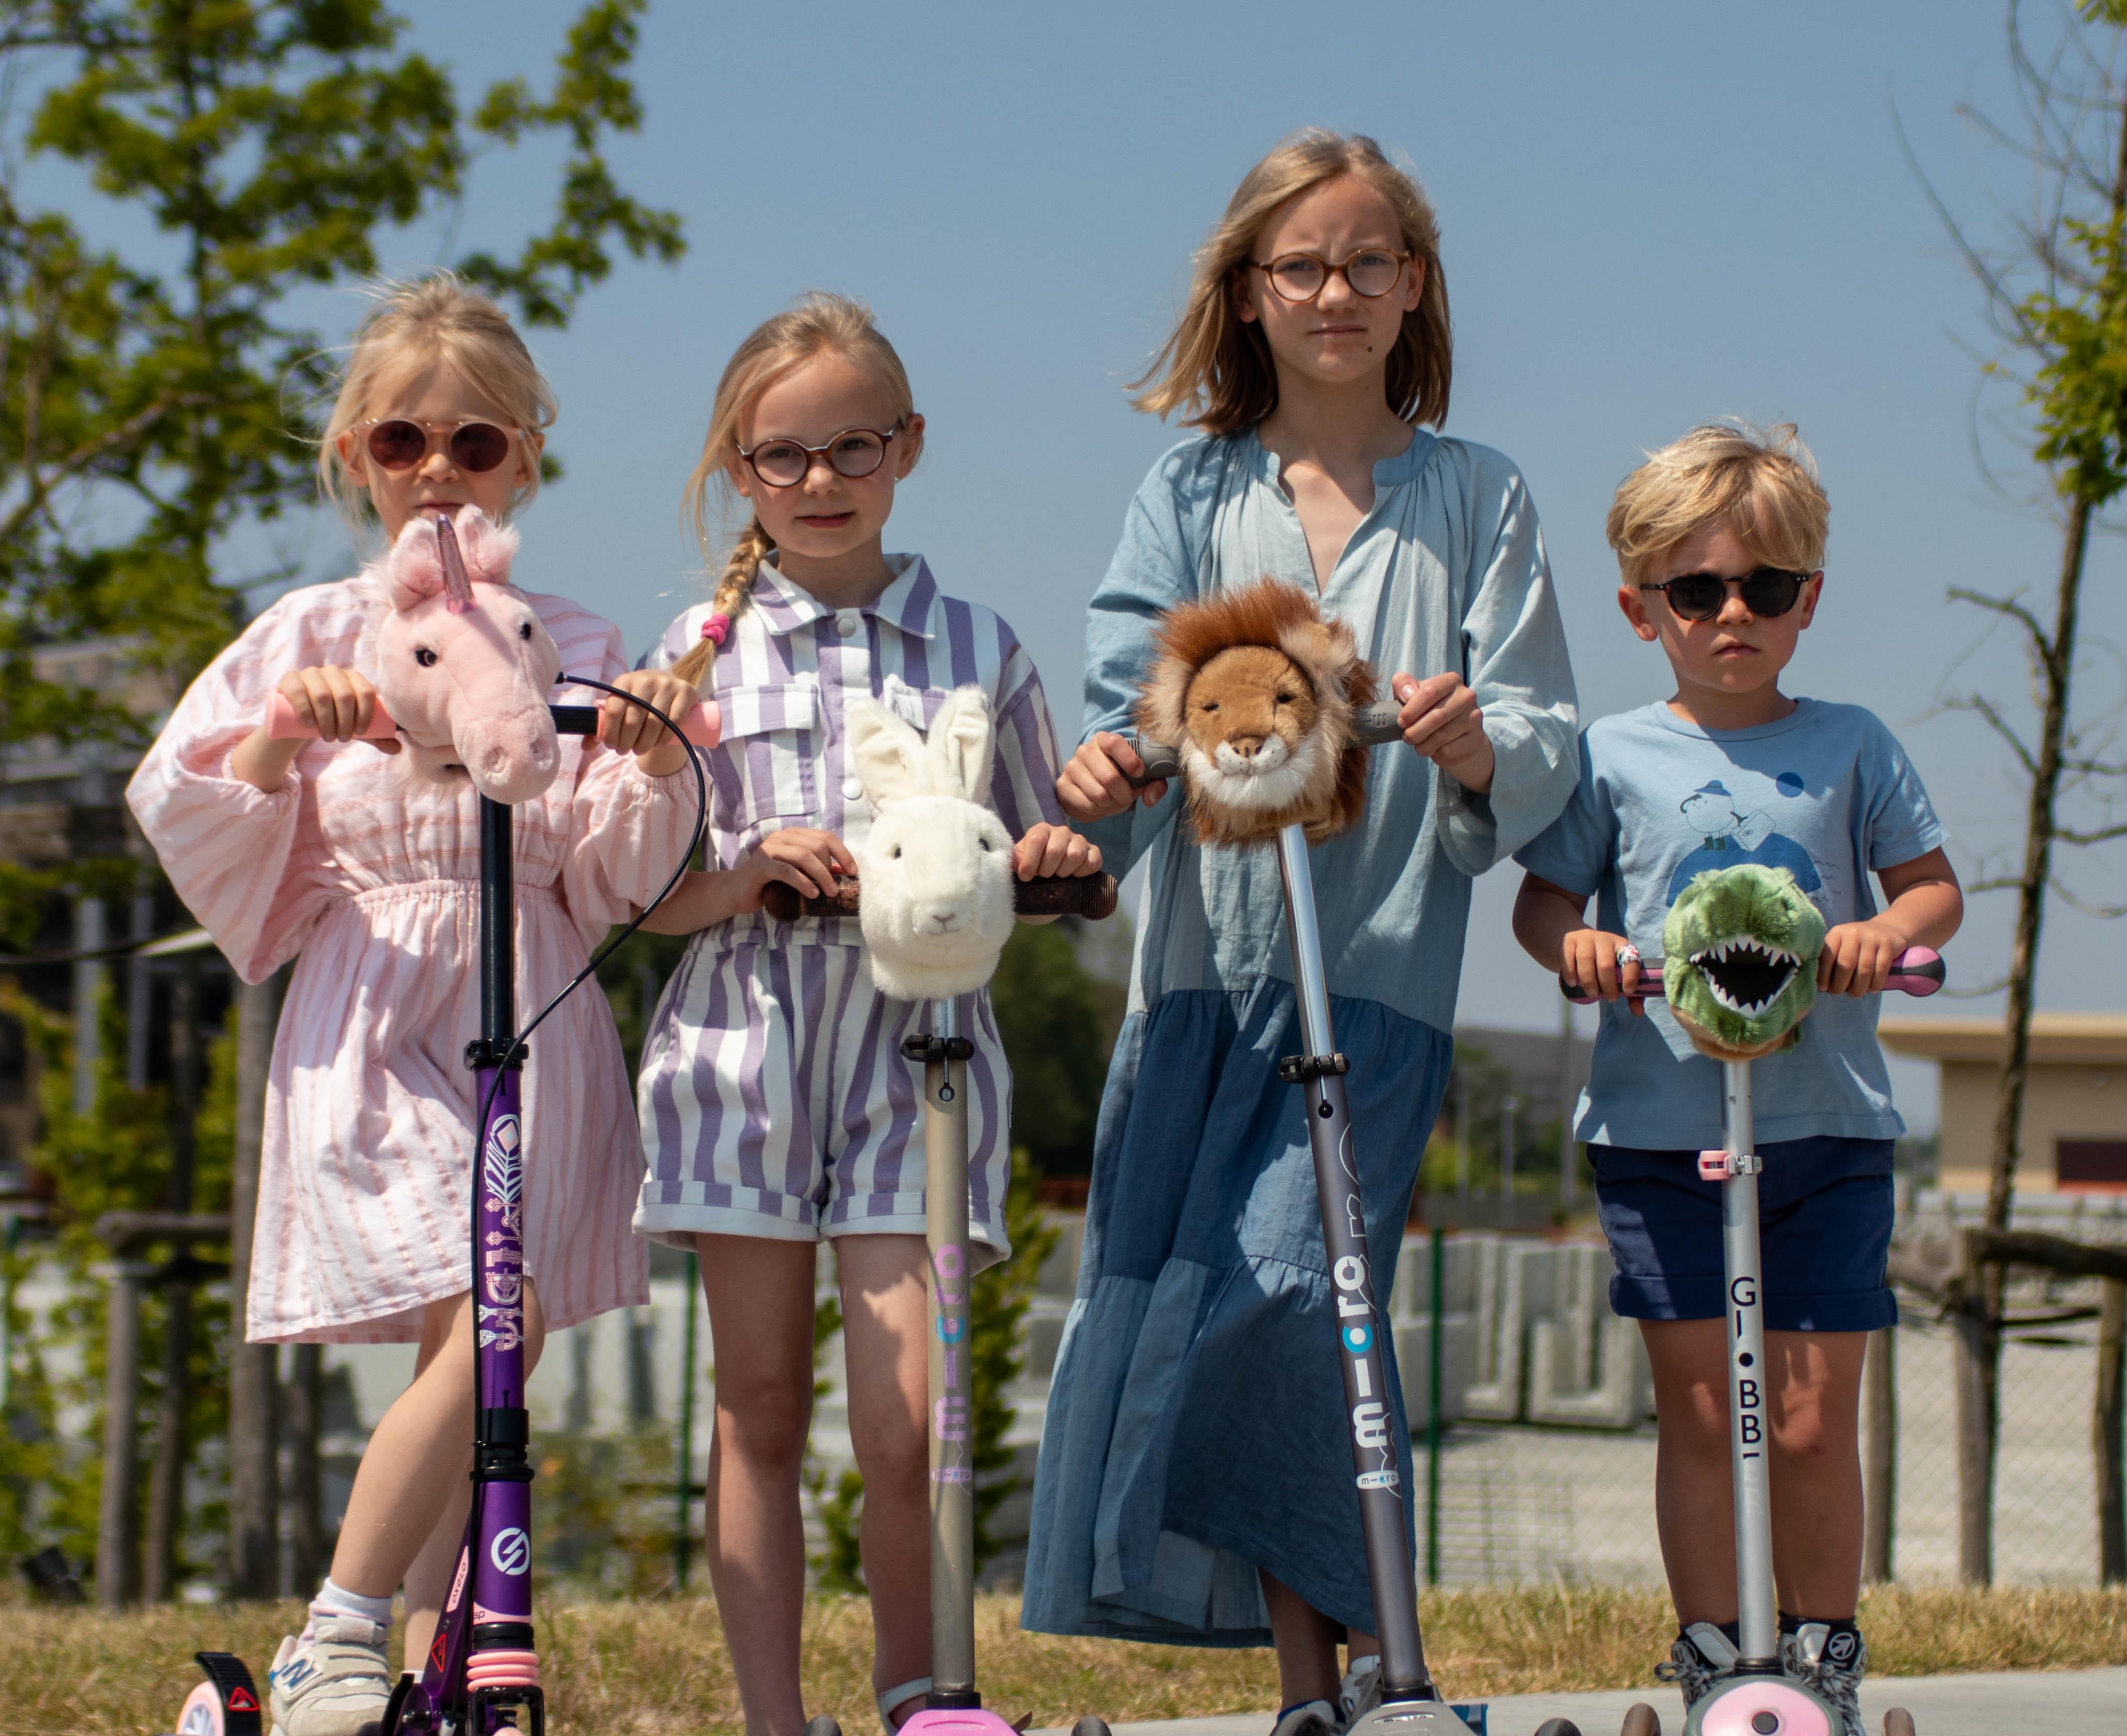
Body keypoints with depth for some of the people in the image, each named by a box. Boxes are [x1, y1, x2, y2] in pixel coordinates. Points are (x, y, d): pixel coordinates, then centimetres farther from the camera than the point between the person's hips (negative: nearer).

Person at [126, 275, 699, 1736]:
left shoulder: (574, 648, 9)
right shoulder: (316, 638, 5)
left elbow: (604, 885, 5)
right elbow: (189, 821, 3)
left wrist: (656, 770, -12)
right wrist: (275, 746, -14)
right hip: (374, 1019, -3)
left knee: (479, 1352, 2)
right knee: (490, 1323, -19)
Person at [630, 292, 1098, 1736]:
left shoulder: (978, 649, 10)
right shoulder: (701, 651, 7)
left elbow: (1038, 861, 15)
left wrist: (1052, 859, -7)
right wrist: (752, 871, -15)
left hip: (917, 1040, 0)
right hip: (747, 1041, 1)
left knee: (905, 1424, -9)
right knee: (761, 1409, 5)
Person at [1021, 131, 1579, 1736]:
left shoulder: (1477, 500, 8)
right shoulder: (1193, 491, 11)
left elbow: (1543, 756, 3)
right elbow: (1132, 692, 2)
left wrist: (1475, 746, -20)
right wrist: (1104, 776, -21)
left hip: (1381, 961, -3)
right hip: (1206, 961, 3)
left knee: (1284, 1282, -18)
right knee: (1155, 1290, -1)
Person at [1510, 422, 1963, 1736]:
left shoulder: (1851, 747, 6)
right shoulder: (1615, 759, 4)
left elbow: (1935, 885, 10)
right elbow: (1543, 891, 9)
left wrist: (1886, 931, -12)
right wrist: (1575, 943, -13)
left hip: (1828, 1130, 0)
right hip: (1660, 1131, 0)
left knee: (1813, 1420, 1)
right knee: (1701, 1410, 1)